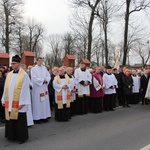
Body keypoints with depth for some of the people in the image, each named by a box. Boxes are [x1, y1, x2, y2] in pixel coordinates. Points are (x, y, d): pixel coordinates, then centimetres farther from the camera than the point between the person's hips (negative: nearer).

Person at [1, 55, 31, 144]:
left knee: (20, 120, 3)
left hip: (18, 102, -5)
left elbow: (24, 89, -11)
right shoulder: (9, 74, 10)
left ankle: (22, 137, 17)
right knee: (11, 119, 13)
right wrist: (4, 100, 9)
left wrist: (21, 103, -15)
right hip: (9, 102, 6)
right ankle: (12, 136, 29)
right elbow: (6, 88, 12)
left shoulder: (24, 75, -8)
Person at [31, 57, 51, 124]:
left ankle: (44, 116, 15)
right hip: (37, 88, -5)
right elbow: (34, 78, -14)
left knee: (45, 102, 7)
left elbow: (48, 76, 8)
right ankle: (37, 118, 3)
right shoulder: (33, 69, -4)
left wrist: (46, 80, -11)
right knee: (37, 102, -3)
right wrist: (42, 80, -13)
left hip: (44, 88, 5)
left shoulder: (44, 68, 11)